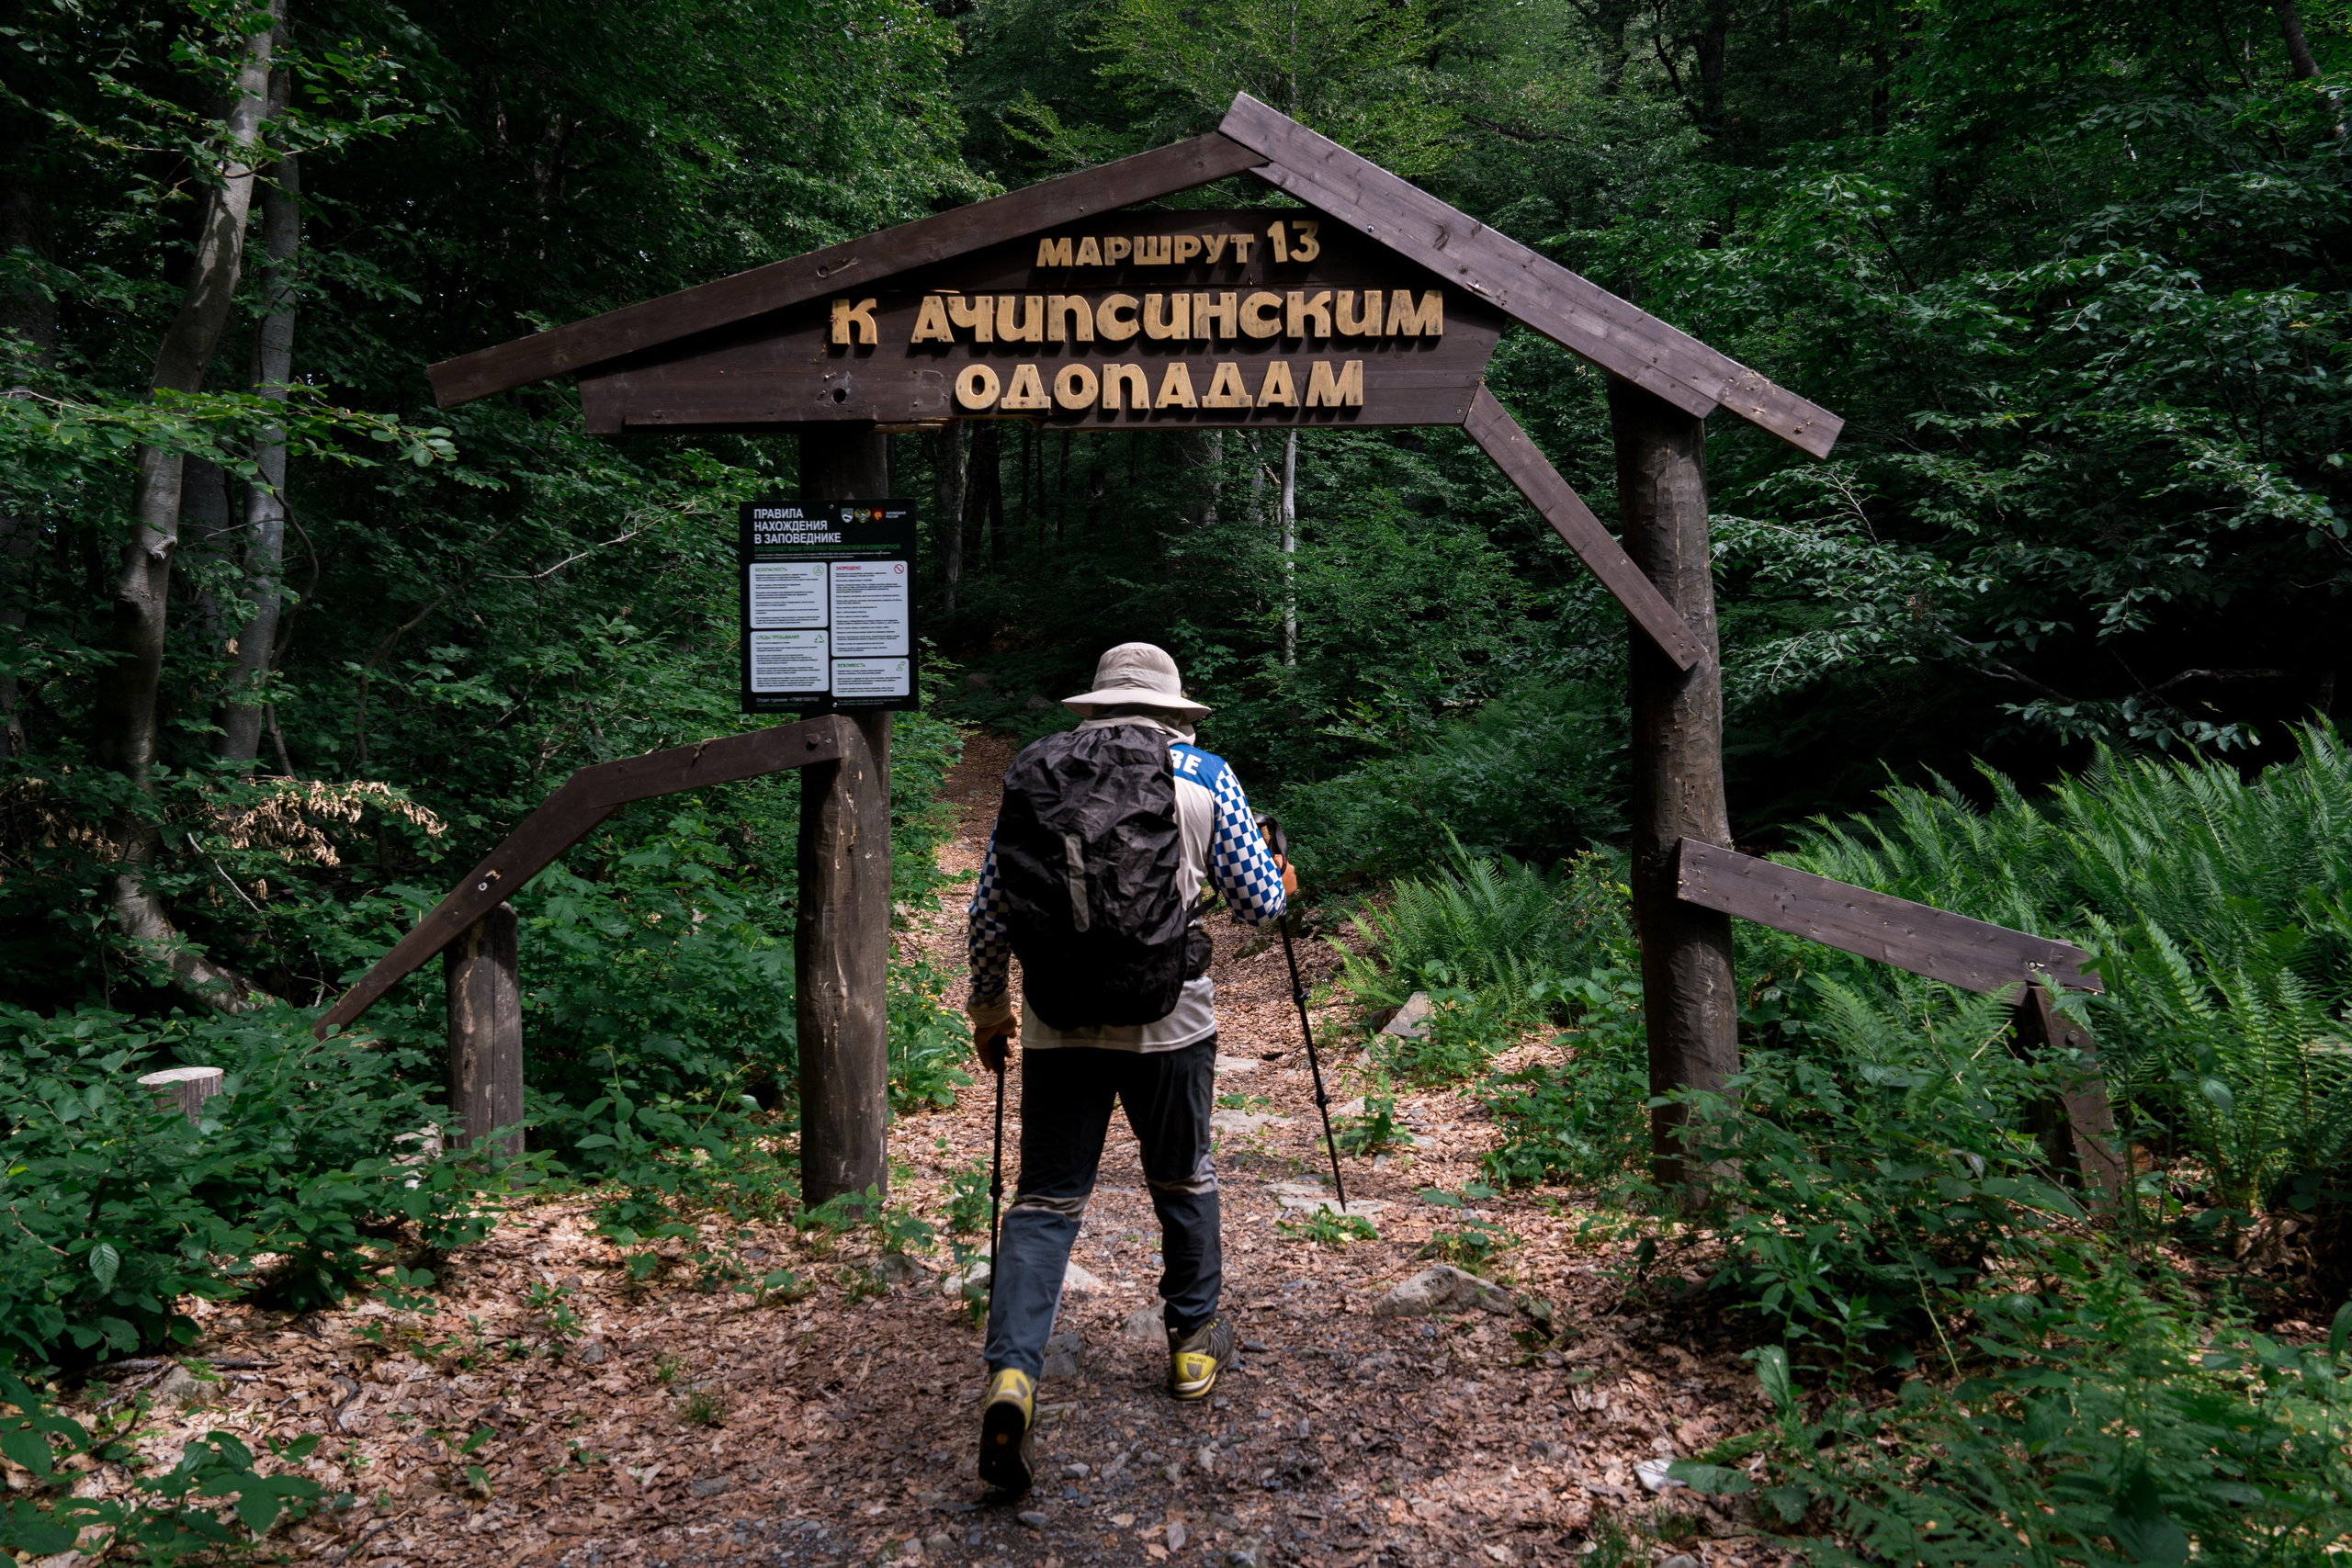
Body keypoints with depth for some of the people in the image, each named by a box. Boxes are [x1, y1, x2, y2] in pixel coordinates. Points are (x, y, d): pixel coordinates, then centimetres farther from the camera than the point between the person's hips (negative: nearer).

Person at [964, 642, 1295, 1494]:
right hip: (1168, 1016, -1)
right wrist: (1283, 884, 28)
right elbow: (1259, 902, 5)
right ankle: (1194, 1342, 34)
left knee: (1045, 1198, 5)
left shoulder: (1036, 773, 6)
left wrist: (988, 1004, 20)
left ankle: (1012, 1374, -12)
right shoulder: (1205, 775, 2)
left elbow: (989, 912, 7)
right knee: (1183, 1179, 19)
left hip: (1061, 1019, 1)